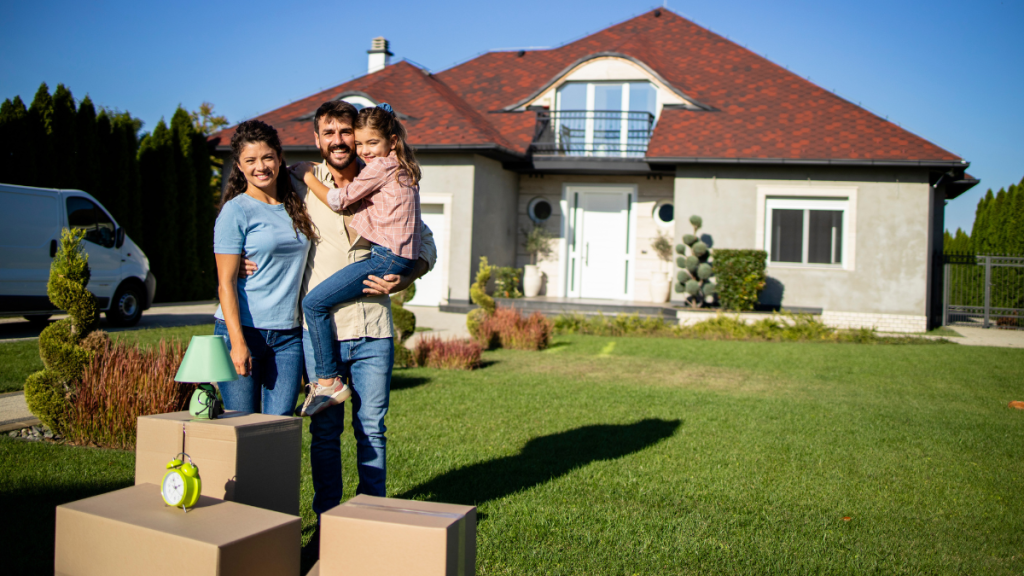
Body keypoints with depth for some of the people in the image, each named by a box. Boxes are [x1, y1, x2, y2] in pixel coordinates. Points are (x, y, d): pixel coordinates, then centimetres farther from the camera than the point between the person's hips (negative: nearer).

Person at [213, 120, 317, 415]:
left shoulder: (294, 206, 11)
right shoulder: (236, 211, -5)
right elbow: (226, 283, -9)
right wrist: (237, 343, -14)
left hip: (288, 335, 4)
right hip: (243, 331, -4)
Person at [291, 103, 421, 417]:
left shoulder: (380, 166, -7)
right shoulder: (401, 168, 21)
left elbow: (338, 200, -4)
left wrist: (306, 175, 8)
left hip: (387, 257, -11)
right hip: (400, 257, 11)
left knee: (314, 302, -10)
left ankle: (328, 381, -8)